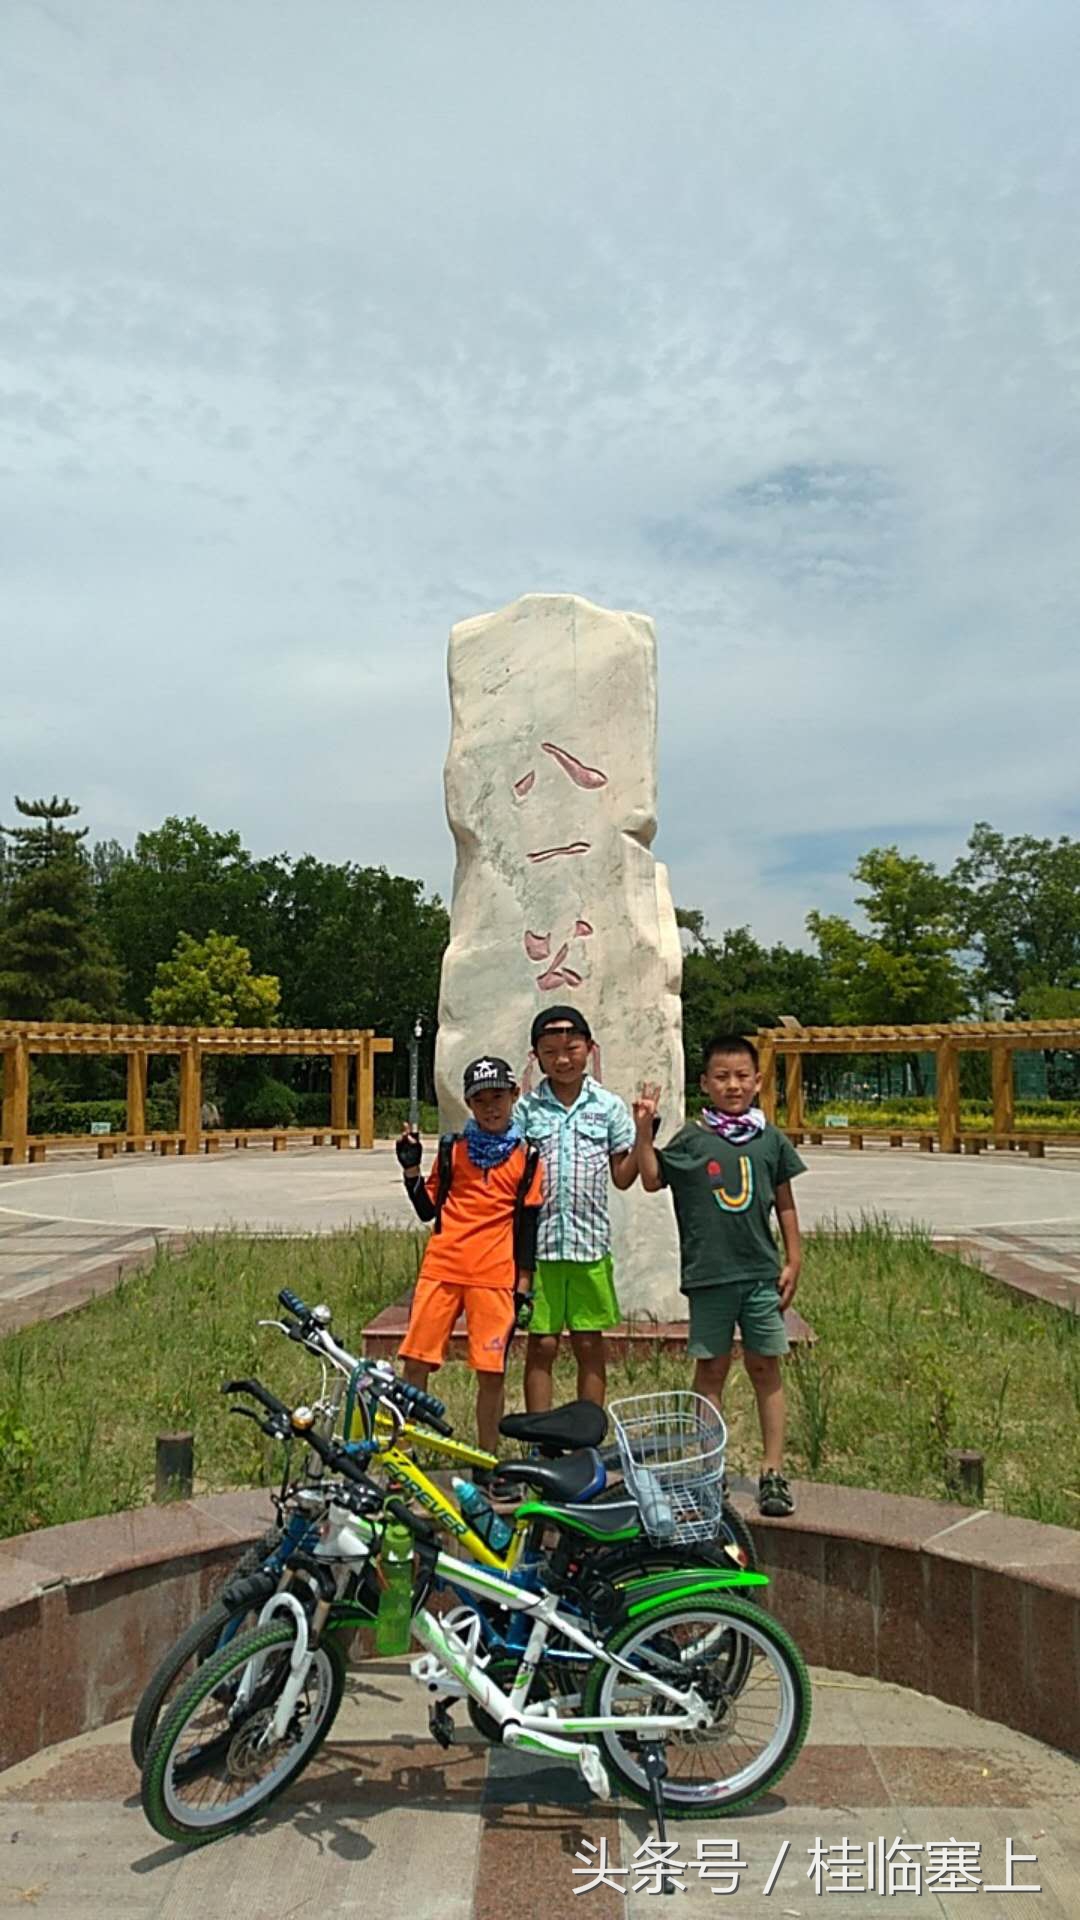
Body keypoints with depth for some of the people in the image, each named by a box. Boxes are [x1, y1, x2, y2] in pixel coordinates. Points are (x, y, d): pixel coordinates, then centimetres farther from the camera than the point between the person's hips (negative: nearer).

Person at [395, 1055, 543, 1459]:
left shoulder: (527, 1156, 6)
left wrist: (523, 1285, 2)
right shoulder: (453, 1148, 10)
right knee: (415, 1362, -1)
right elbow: (428, 1209, 11)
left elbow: (527, 1224, 6)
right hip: (441, 1268, 2)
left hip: (495, 1274, -1)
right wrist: (410, 1168, -2)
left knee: (492, 1372, 0)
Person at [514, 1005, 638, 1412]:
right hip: (539, 1241, 0)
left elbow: (622, 1176, 6)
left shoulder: (609, 1106, 5)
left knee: (589, 1346, 8)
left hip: (590, 1242, 1)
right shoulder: (526, 1108, 4)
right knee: (541, 1344, 5)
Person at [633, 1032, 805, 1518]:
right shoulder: (692, 1138, 0)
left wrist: (792, 1260, 8)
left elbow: (784, 1203, 11)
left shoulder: (771, 1140, 5)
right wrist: (643, 1130, -13)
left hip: (761, 1273, 2)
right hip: (709, 1274, -1)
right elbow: (652, 1180, -3)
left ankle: (773, 1471, 16)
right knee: (711, 1368, 7)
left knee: (765, 1367, 7)